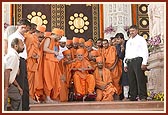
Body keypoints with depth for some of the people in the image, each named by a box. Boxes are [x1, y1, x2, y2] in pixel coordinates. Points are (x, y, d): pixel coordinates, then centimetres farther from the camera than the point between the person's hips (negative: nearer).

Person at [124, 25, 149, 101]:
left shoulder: (141, 39, 6)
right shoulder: (128, 42, 24)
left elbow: (145, 52, -2)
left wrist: (144, 63, -12)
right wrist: (125, 64, 14)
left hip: (138, 60, -6)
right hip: (129, 62, 6)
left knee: (140, 79, -12)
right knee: (131, 80, 3)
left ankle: (143, 97, -11)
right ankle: (133, 97, 7)